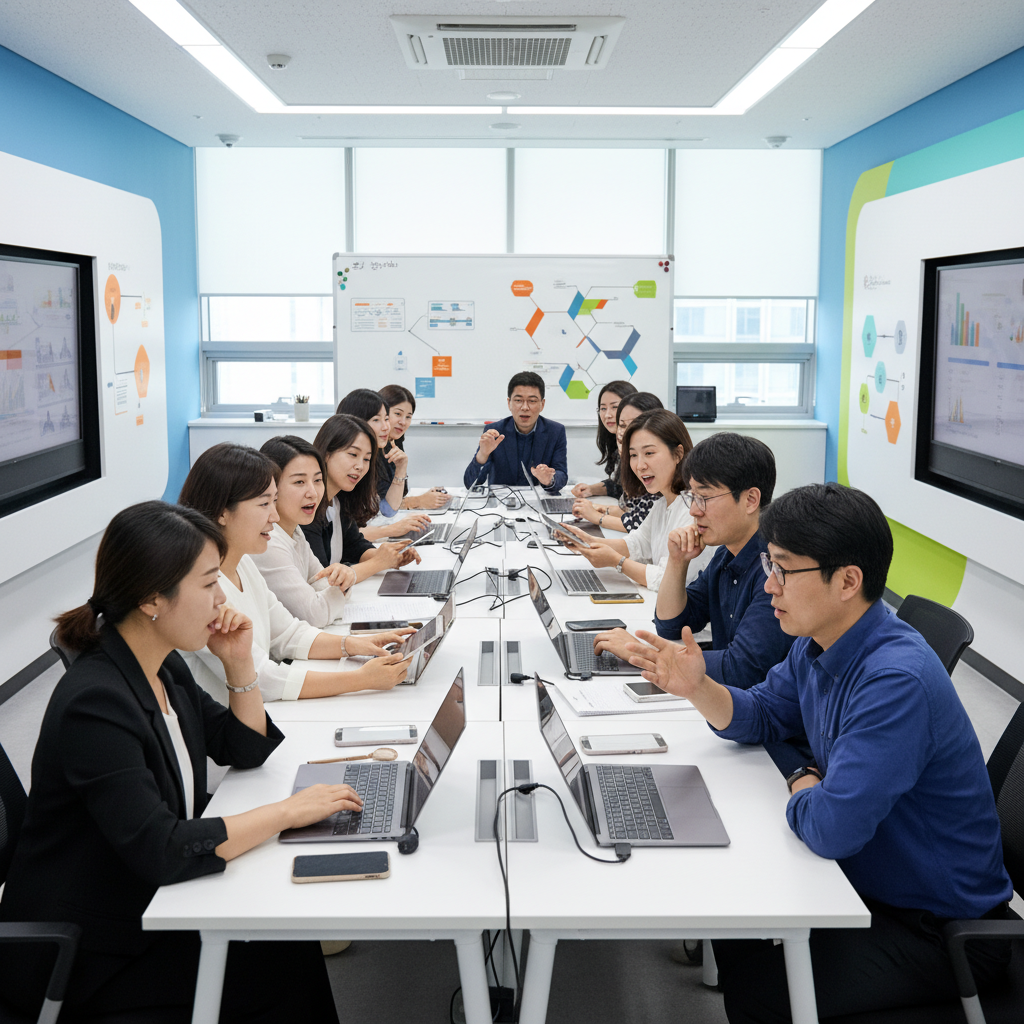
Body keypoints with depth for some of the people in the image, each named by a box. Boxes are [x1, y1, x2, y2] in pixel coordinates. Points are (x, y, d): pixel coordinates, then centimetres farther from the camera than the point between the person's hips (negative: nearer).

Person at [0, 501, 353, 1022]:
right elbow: (160, 851, -32)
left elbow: (245, 749, 12)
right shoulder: (95, 702, -27)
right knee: (281, 964, -12)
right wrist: (287, 811, -25)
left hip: (143, 901, 8)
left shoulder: (164, 666, 1)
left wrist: (239, 664, -3)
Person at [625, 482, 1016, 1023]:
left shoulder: (897, 682, -33)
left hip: (940, 929, -8)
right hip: (871, 879, 8)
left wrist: (802, 785, -12)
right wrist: (698, 688, -8)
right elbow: (760, 716, 13)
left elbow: (830, 829, -35)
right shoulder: (818, 643, -2)